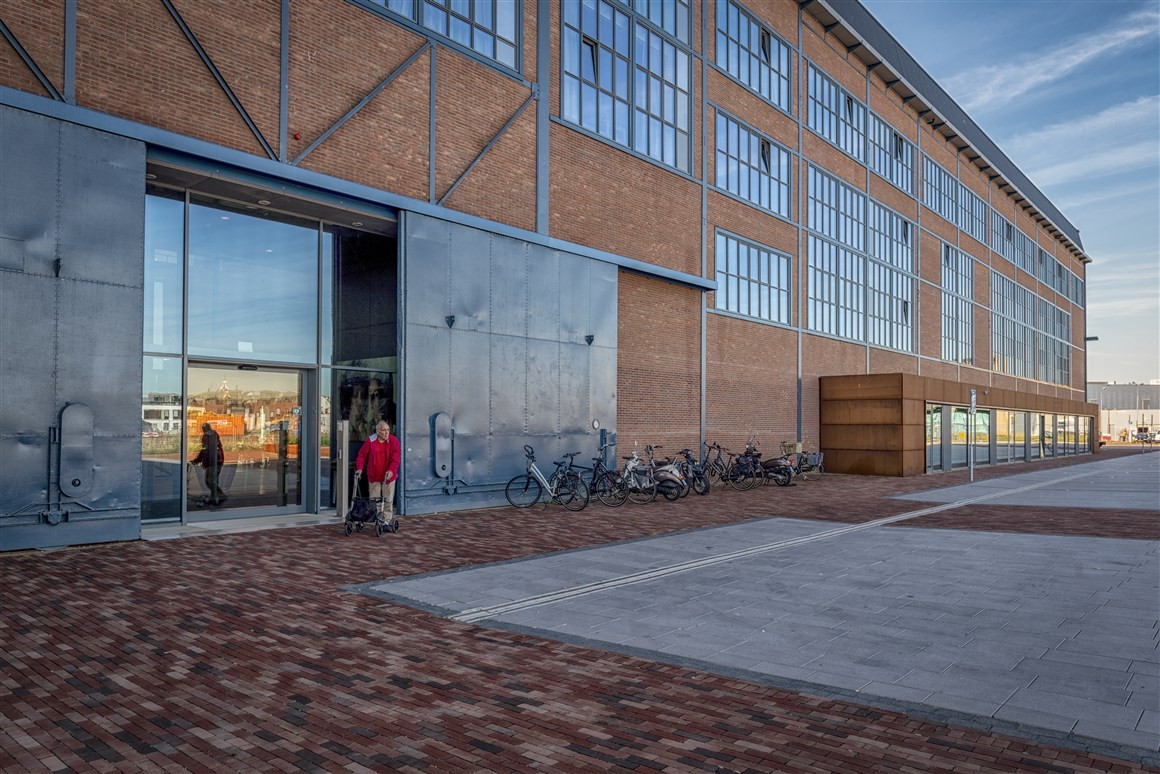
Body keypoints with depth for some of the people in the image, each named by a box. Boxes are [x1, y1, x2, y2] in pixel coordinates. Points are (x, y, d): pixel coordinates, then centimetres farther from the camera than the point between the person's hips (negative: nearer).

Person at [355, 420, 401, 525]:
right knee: (374, 499, 6)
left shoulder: (394, 441, -6)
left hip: (388, 476, -1)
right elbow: (361, 455, 0)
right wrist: (359, 468, -12)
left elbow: (396, 458, -11)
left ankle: (386, 520, 10)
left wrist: (391, 470, -24)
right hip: (373, 476, 1)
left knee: (388, 499, 3)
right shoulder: (370, 441, -4)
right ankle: (377, 520, 14)